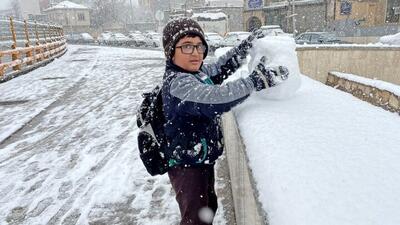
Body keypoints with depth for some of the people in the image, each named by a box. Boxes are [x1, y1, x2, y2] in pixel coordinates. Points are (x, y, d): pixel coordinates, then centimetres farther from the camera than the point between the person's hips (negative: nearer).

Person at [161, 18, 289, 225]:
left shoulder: (197, 72, 2)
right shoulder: (177, 83, -27)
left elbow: (221, 68, 19)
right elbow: (216, 99, -39)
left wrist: (246, 46, 12)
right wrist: (257, 80, -35)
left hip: (202, 160, 9)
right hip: (186, 166, -9)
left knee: (209, 208, 26)